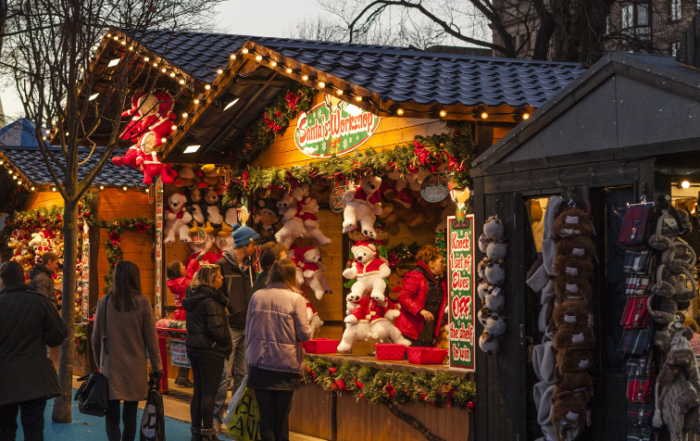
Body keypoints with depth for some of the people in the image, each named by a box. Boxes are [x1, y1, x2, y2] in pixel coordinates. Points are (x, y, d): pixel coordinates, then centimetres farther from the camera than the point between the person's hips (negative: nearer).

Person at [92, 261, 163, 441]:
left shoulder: (104, 302, -3)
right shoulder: (142, 302, -7)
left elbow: (96, 338, 5)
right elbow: (151, 338, -4)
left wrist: (99, 362, 19)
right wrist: (156, 367, 5)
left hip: (111, 367, 0)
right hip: (135, 369, 0)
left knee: (111, 415, 3)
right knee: (130, 415, 12)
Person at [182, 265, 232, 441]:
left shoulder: (192, 298, 9)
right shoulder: (211, 301, -18)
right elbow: (216, 328, -22)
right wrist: (227, 343, -7)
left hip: (193, 347, 8)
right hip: (210, 350, -8)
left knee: (198, 391, 14)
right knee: (209, 392, -2)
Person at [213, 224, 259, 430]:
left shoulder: (248, 266, 13)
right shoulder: (222, 265, -9)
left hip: (246, 328, 7)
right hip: (229, 328, -7)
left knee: (242, 374, 10)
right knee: (224, 375, -6)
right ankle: (216, 417, 2)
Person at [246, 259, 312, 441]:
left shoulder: (257, 296, 1)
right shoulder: (296, 299, -9)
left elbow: (248, 331, 7)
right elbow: (304, 334, -9)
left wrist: (249, 356, 18)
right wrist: (308, 330, 13)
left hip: (260, 363, 2)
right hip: (286, 365, -2)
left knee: (266, 416, 5)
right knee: (282, 416, 10)